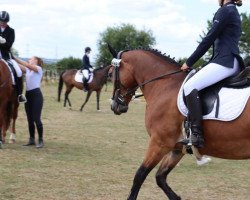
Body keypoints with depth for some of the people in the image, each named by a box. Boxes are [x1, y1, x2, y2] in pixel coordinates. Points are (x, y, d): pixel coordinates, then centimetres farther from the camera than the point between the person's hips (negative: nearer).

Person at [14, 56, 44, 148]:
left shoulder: (38, 69, -4)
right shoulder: (28, 70, 16)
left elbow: (27, 65, -18)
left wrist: (14, 58, -20)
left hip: (36, 95, -7)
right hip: (28, 95, 7)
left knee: (36, 119, -9)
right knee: (30, 119, 9)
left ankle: (40, 140, -3)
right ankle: (32, 139, 16)